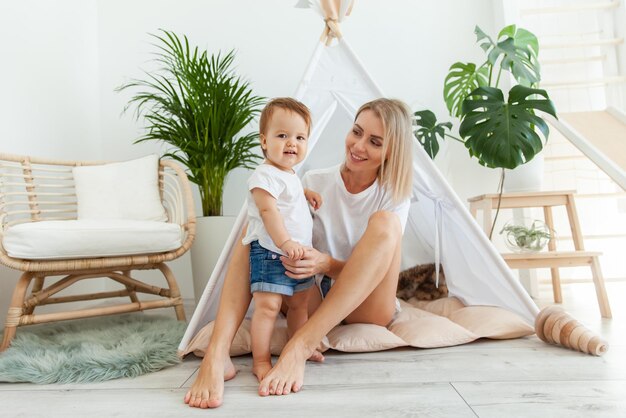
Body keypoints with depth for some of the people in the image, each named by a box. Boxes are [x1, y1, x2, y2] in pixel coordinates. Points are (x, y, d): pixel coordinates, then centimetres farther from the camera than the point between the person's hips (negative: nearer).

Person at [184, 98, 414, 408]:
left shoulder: (394, 197, -6)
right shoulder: (315, 182, -2)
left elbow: (374, 268, -15)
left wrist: (326, 265, -34)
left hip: (366, 306, -1)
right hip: (314, 298, 2)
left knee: (385, 224, -27)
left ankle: (300, 346, -36)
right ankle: (217, 352, -35)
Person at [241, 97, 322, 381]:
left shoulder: (289, 174, 15)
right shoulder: (265, 175, -15)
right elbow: (268, 210, -24)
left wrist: (305, 194, 21)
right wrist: (285, 242, -31)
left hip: (297, 252, 10)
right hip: (270, 252, -10)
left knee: (299, 303, 17)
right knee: (268, 305, -11)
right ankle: (260, 362, 1)